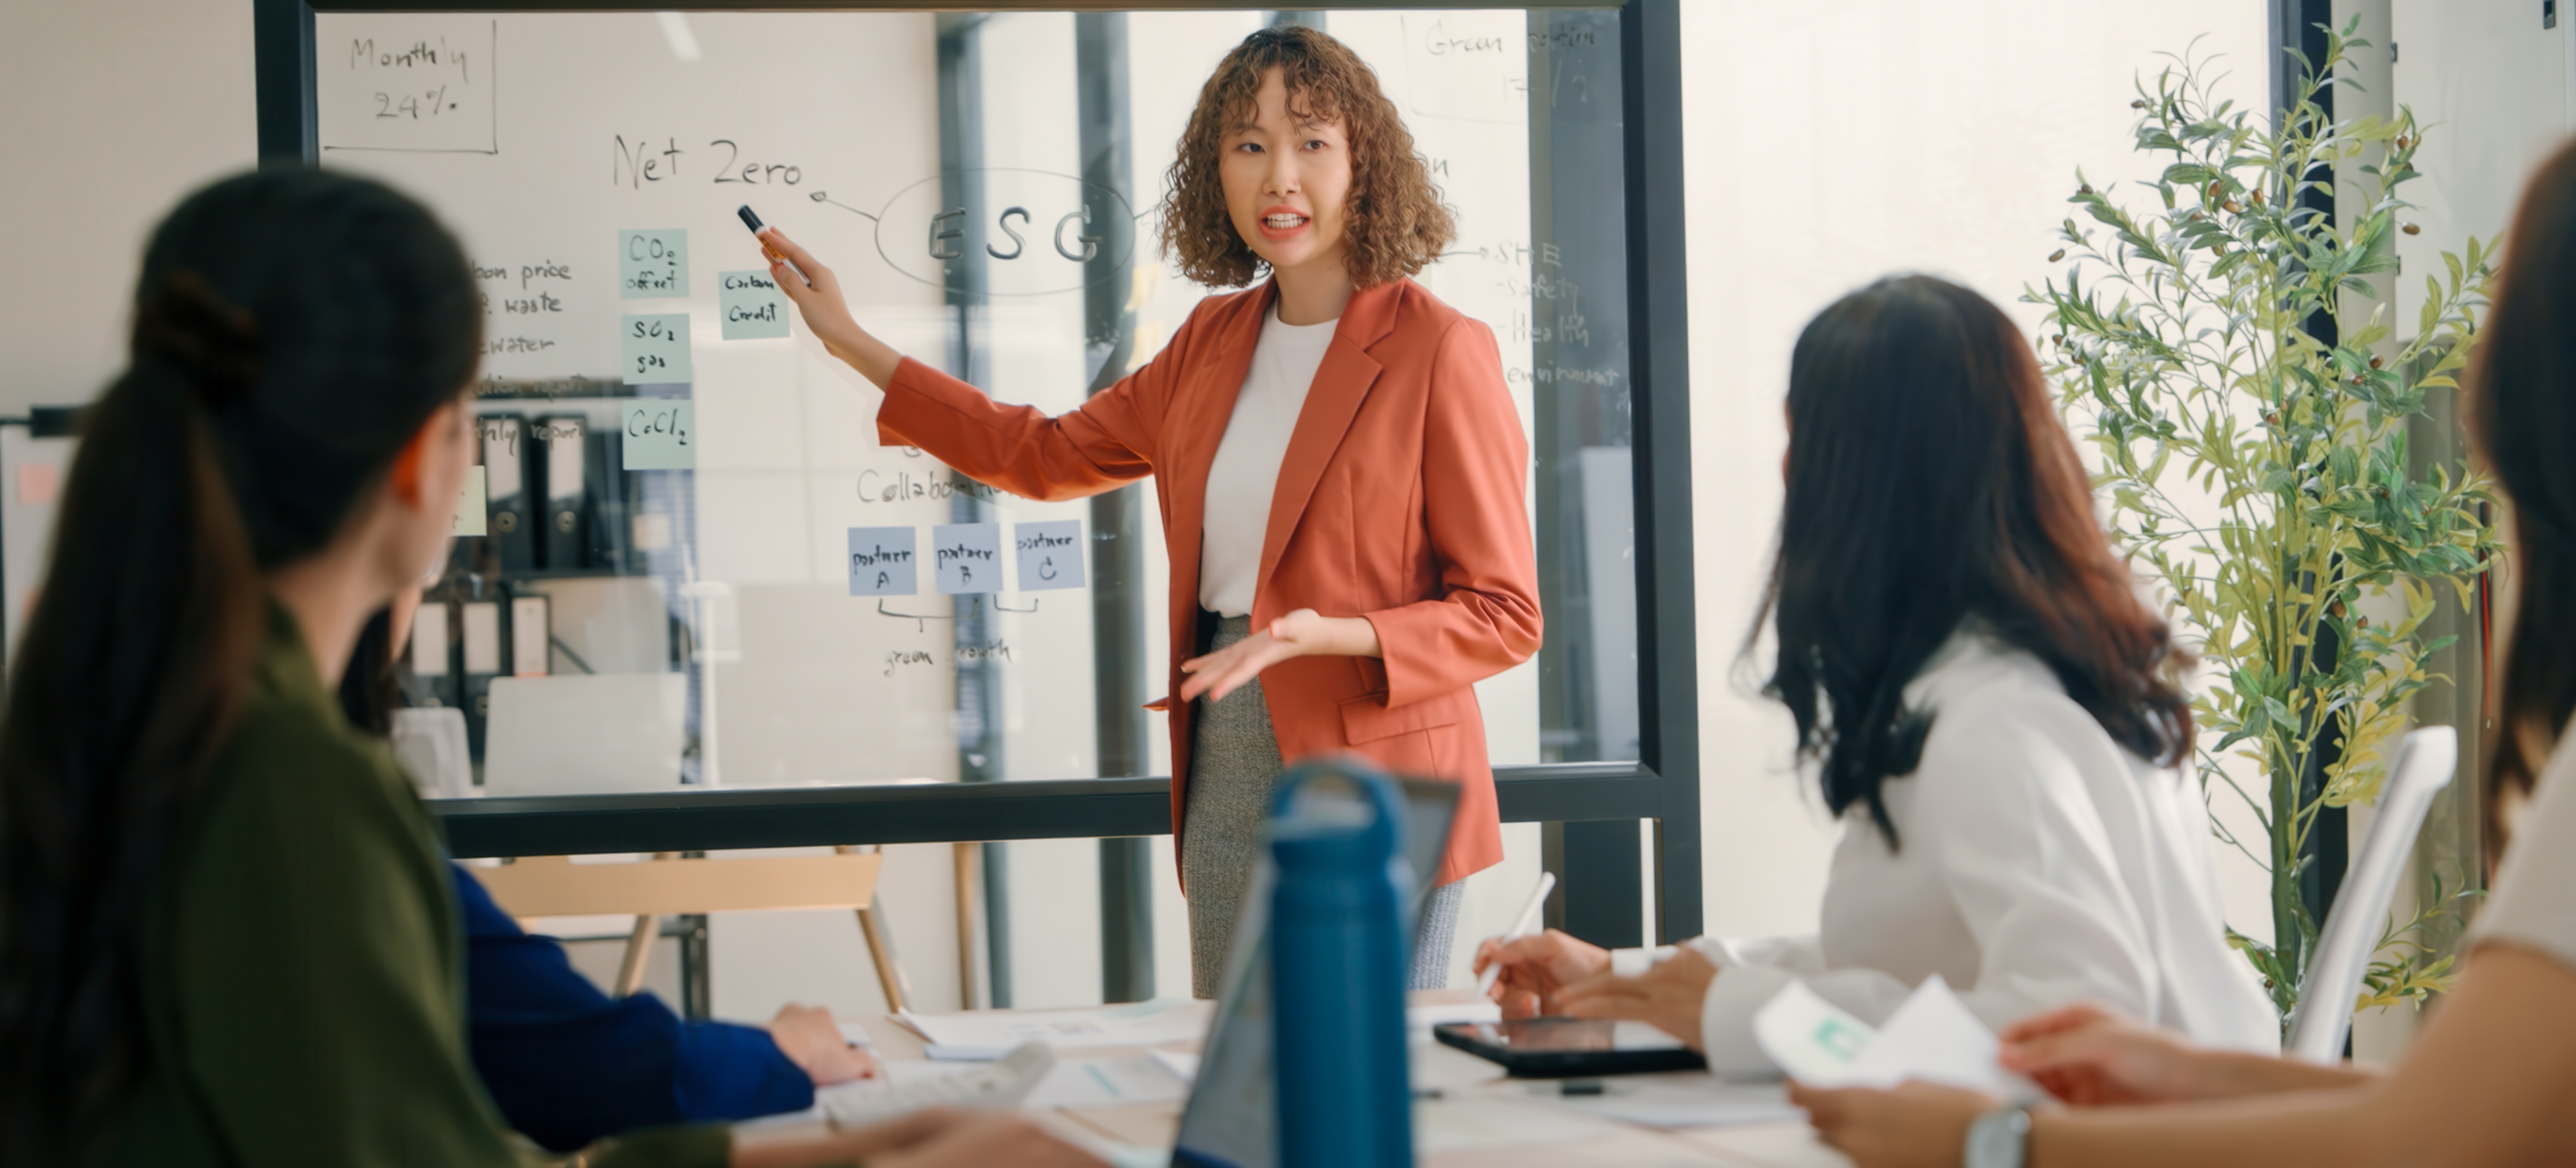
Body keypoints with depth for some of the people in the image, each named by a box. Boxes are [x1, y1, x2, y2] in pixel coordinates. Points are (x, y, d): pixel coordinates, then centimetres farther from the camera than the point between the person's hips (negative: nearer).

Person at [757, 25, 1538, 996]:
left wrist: (1326, 635, -23)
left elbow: (1503, 616, -8)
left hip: (1378, 802, -6)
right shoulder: (1216, 341, 11)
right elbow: (1049, 455, 25)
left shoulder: (1438, 351, -9)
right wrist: (850, 341, 27)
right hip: (1229, 788, 6)